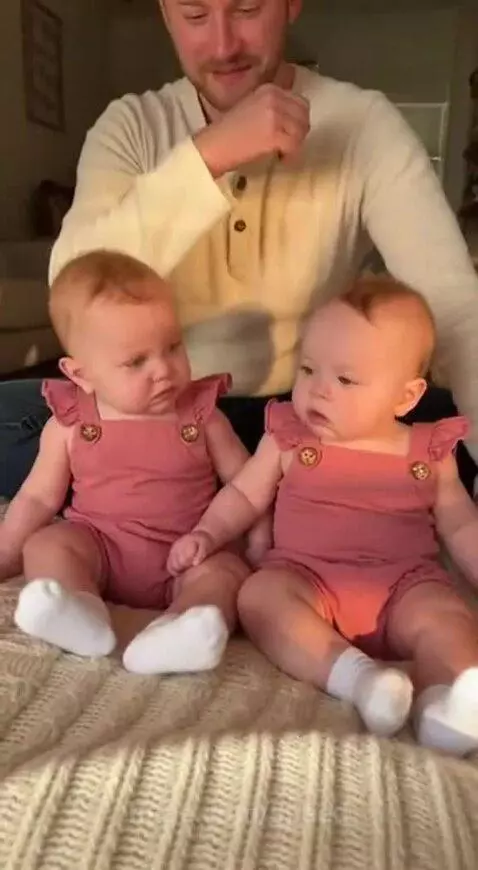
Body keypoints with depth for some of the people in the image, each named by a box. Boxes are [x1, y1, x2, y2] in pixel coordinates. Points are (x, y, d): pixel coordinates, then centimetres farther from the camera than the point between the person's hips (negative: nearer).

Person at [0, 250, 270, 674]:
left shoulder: (202, 415, -3)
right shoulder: (70, 425, -1)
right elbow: (38, 498, 8)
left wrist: (263, 550, -9)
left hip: (186, 558, -1)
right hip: (97, 548, 2)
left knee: (228, 571, -27)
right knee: (45, 545, -21)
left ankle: (169, 635, -52)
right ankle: (81, 615, -44)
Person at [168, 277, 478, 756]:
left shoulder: (429, 453, 4)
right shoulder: (288, 440, 4)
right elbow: (243, 495, 9)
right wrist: (205, 535, -6)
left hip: (403, 585, 1)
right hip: (306, 577, 0)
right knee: (260, 594, -28)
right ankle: (356, 676, -40)